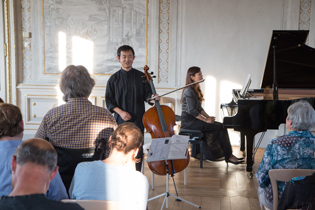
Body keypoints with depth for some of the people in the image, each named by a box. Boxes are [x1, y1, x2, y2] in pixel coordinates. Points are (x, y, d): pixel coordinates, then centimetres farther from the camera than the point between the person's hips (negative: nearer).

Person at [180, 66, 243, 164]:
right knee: (220, 127, -17)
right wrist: (206, 120, -18)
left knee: (221, 126, -7)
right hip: (189, 122, -9)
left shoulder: (196, 90, 17)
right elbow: (192, 111, -21)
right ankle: (228, 156, -9)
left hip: (195, 119, 9)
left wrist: (208, 117, 4)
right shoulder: (189, 91, -14)